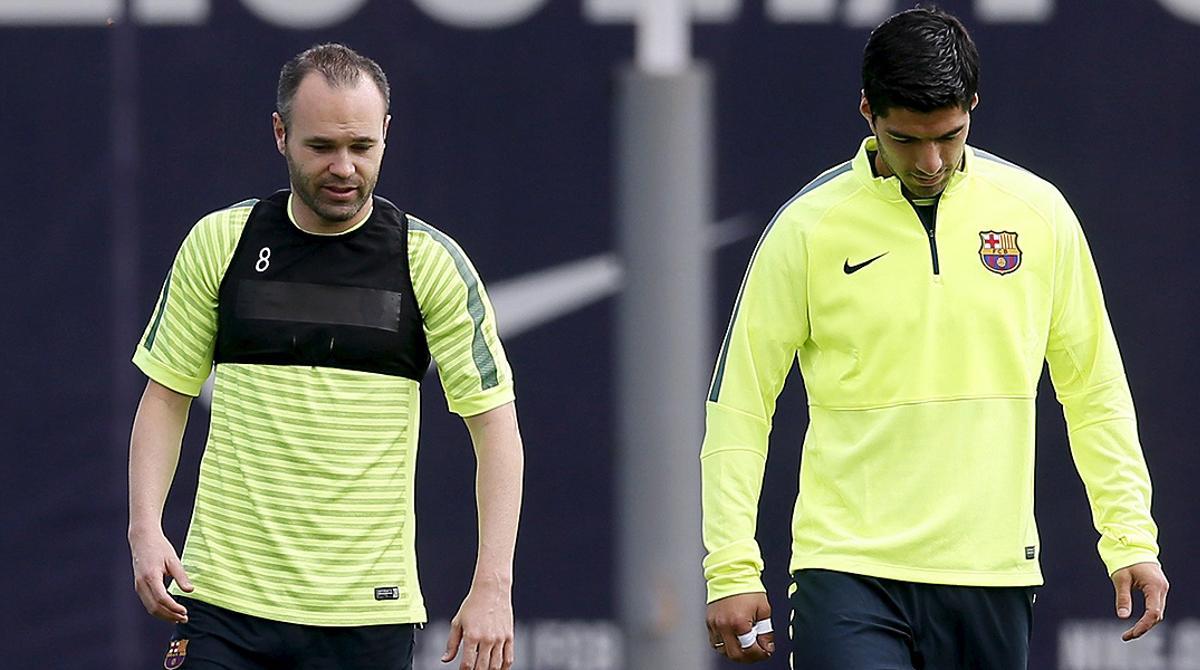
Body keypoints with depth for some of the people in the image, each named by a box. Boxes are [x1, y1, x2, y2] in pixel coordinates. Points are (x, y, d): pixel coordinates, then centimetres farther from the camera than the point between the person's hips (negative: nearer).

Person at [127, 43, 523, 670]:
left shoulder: (432, 262, -1)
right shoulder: (218, 243, 4)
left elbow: (495, 424, 0)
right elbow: (166, 394, 11)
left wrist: (492, 587, -10)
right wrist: (145, 529, -4)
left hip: (368, 613, -1)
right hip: (223, 594, 1)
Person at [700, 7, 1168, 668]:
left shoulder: (1039, 214, 5)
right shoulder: (808, 228, -2)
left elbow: (1095, 390, 14)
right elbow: (739, 403, 1)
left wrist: (1130, 538, 7)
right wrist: (731, 570, -5)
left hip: (992, 572, 2)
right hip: (849, 568, -2)